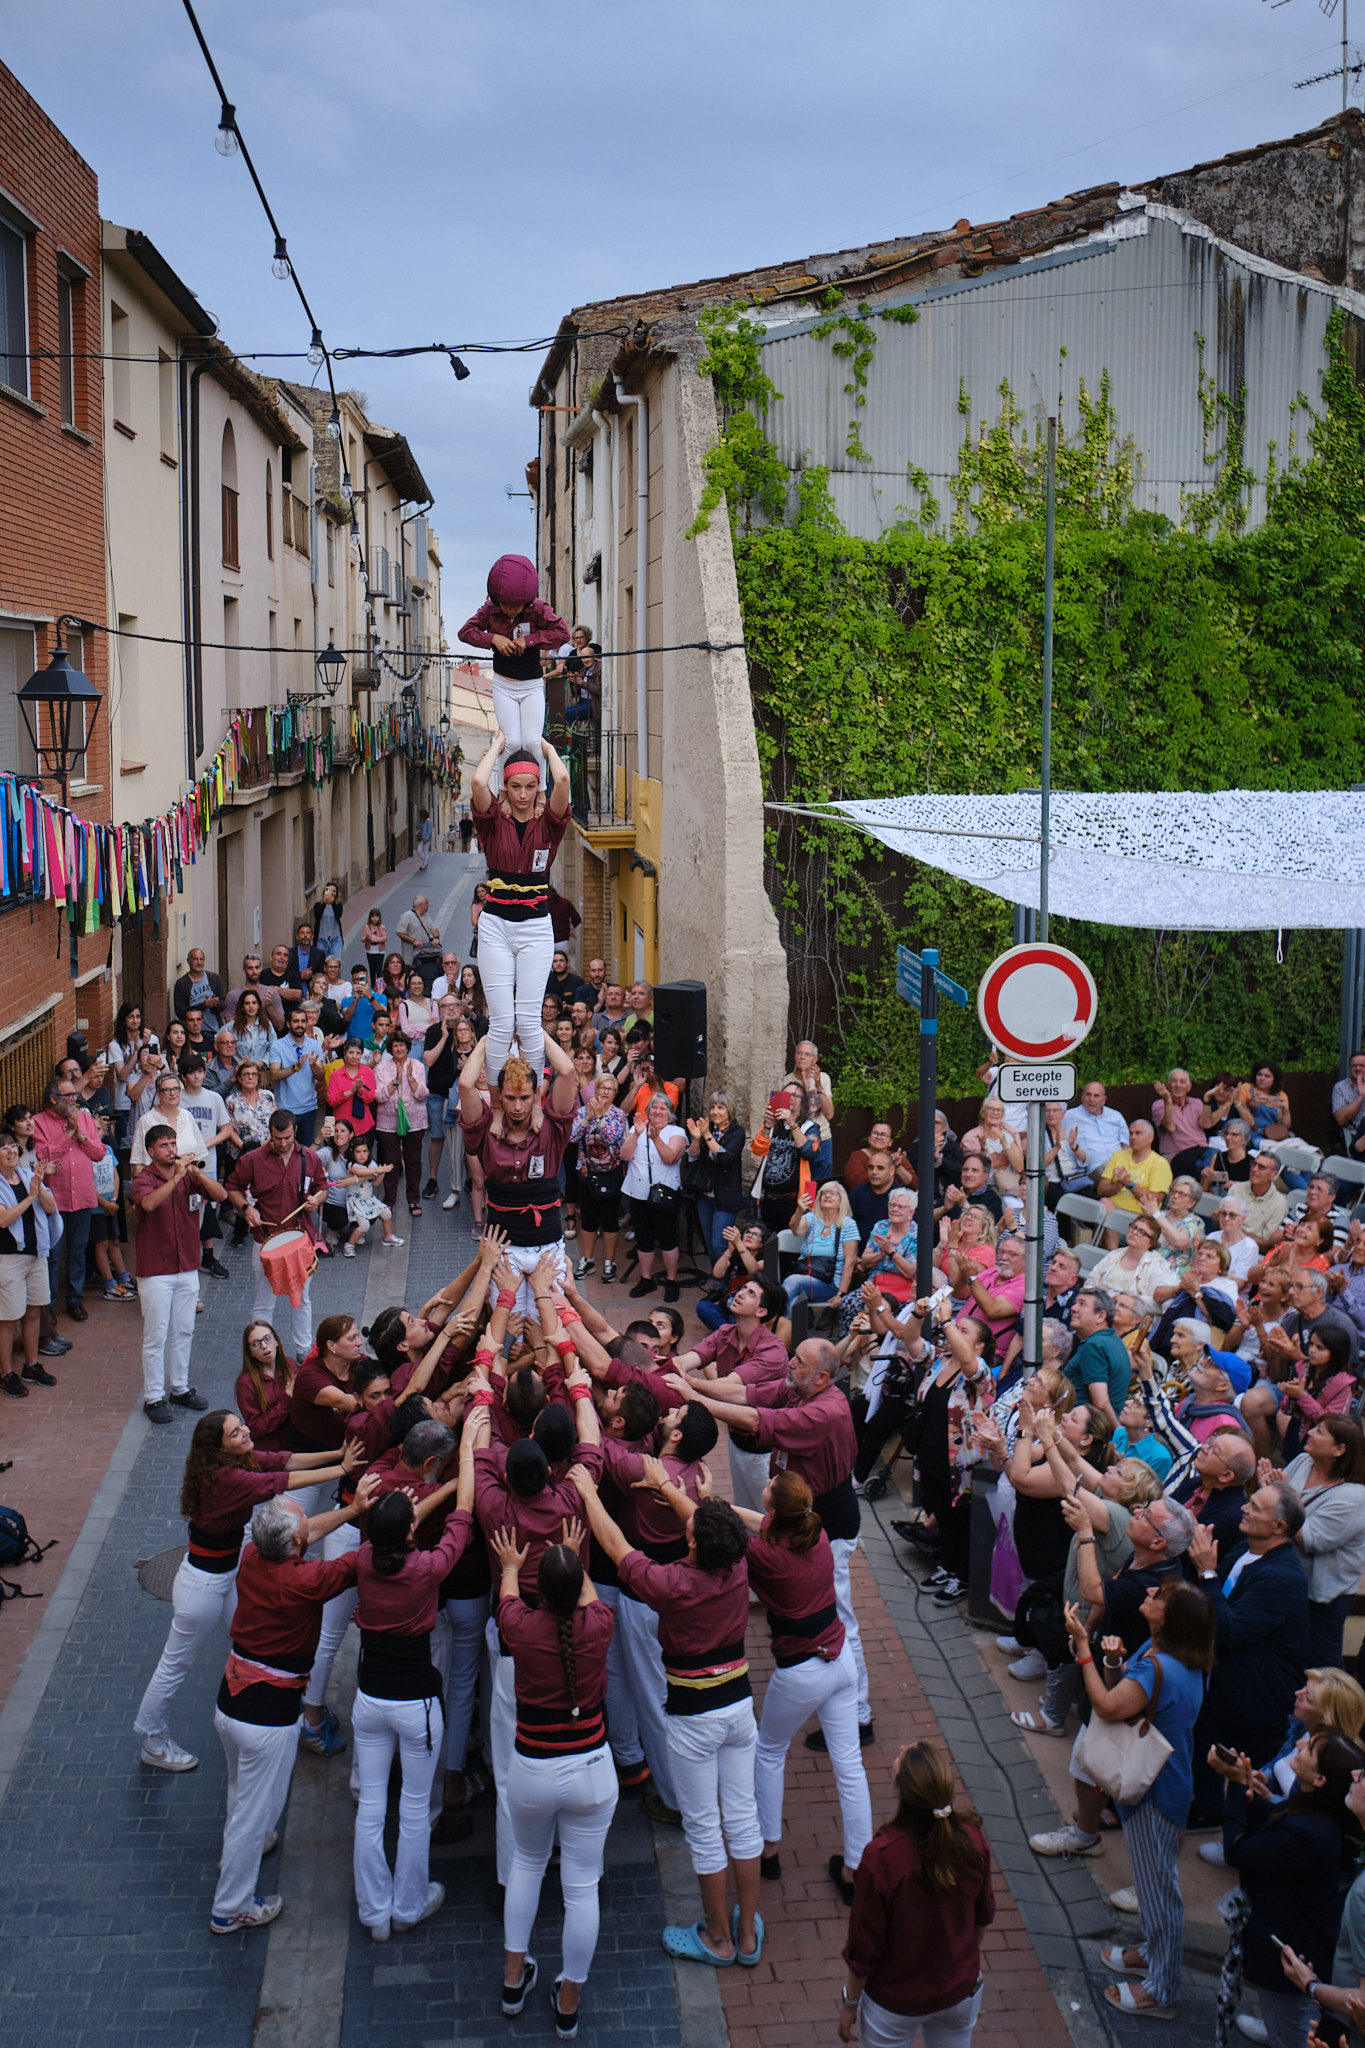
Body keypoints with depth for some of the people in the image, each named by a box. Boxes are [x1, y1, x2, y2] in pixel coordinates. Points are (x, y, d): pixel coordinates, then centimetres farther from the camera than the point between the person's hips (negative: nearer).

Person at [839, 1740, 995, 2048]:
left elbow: (863, 1949, -19)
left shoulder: (881, 1858, -32)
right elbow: (984, 1915, 0)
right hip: (962, 1989, 4)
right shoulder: (971, 1837, -20)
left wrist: (849, 2000, -2)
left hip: (895, 2001, -3)